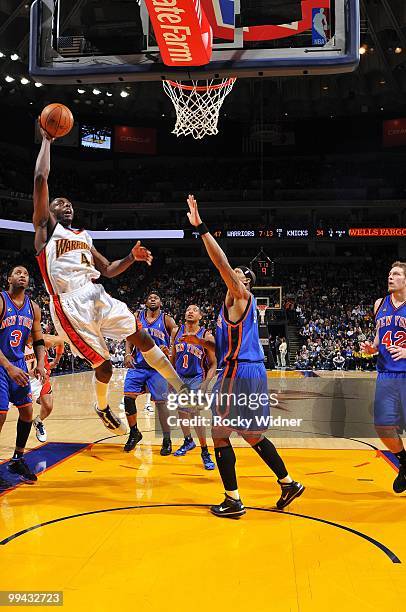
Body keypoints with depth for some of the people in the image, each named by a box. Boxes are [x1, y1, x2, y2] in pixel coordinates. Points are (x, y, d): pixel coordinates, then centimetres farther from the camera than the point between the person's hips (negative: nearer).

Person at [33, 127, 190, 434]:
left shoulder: (84, 236, 25)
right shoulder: (46, 227, 6)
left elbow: (108, 270, 23)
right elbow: (40, 178, -6)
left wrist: (132, 257, 5)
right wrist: (46, 139, 1)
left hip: (98, 297, 6)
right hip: (70, 305, -6)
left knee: (141, 336, -3)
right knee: (104, 366, -1)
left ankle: (182, 390, 5)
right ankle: (103, 408, 29)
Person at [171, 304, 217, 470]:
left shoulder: (207, 336, -14)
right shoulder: (176, 331, -3)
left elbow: (213, 364, -10)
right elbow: (173, 357, 10)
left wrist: (205, 384, -20)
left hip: (196, 378, -5)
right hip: (179, 377, 5)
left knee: (195, 413, -16)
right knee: (181, 411, 15)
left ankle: (205, 452, -4)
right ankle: (188, 441, 38)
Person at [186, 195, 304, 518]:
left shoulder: (241, 295, -6)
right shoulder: (238, 303, 21)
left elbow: (222, 262, -21)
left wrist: (200, 227, -23)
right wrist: (202, 342, 22)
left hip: (238, 373, -10)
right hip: (252, 372, 10)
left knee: (220, 436, 0)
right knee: (252, 435, 18)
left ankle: (233, 501, 6)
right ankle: (289, 483, 25)